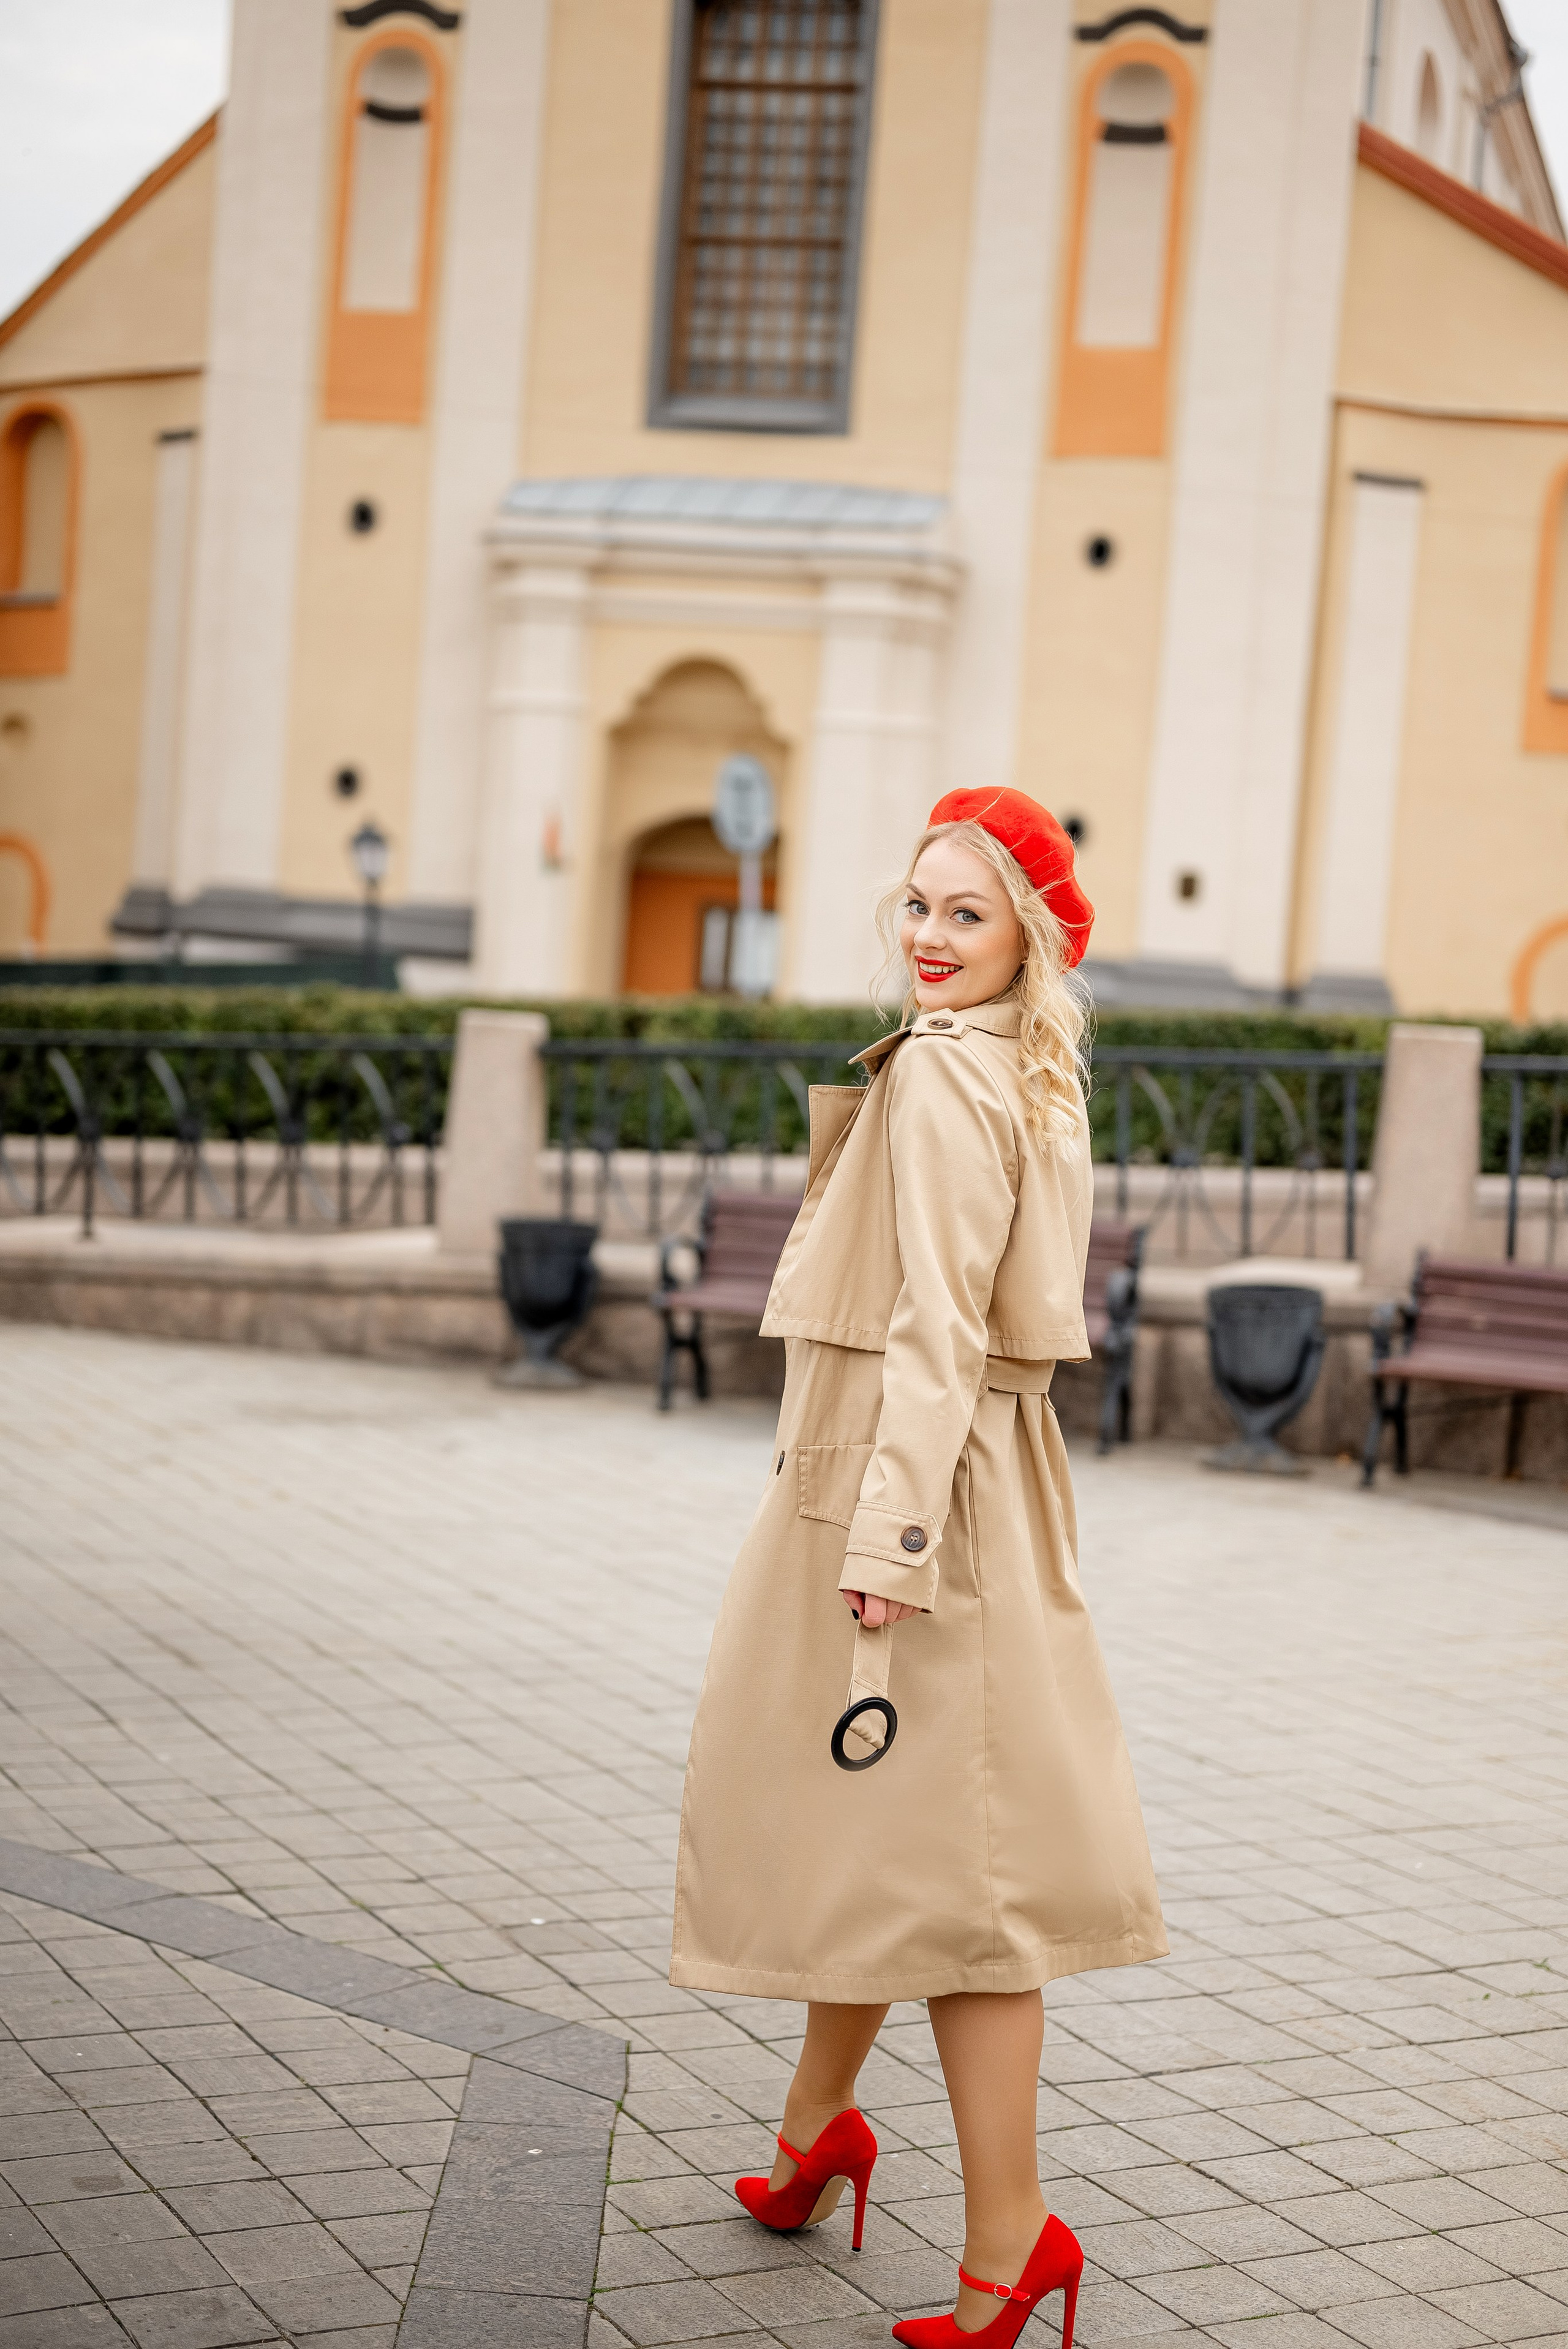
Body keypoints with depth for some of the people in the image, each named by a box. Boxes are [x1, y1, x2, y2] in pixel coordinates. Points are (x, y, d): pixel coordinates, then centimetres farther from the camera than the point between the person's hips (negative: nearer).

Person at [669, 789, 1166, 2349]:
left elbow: (938, 1325, -21)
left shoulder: (940, 1076, -15)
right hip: (983, 1469, 10)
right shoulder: (1023, 1079, 14)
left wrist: (889, 1527, -23)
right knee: (864, 1809, 21)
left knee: (930, 1835, -5)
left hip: (910, 1469, -10)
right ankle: (819, 2120, 37)